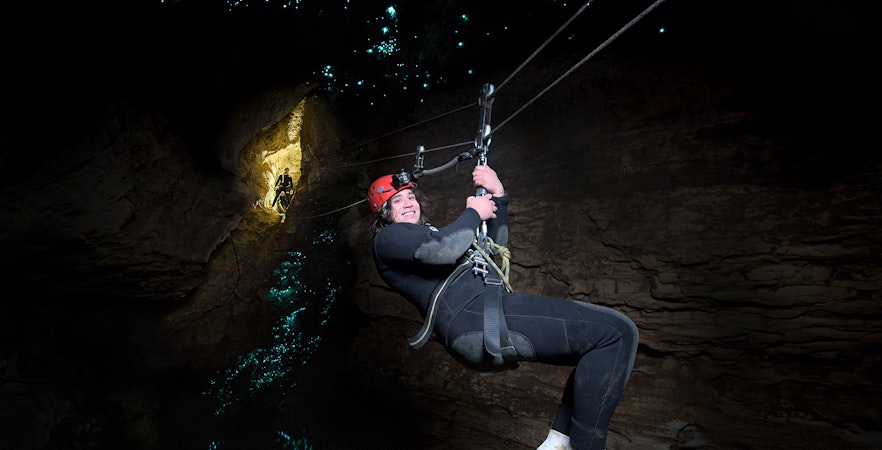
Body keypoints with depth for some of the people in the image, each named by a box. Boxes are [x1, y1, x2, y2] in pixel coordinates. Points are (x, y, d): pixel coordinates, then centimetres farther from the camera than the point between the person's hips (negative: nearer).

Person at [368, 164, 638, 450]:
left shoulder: (430, 234, 35)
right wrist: (474, 212, 2)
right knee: (616, 333, -13)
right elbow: (445, 250, -15)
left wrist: (498, 197, 24)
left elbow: (494, 245, 35)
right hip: (473, 319, -10)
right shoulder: (387, 239, 6)